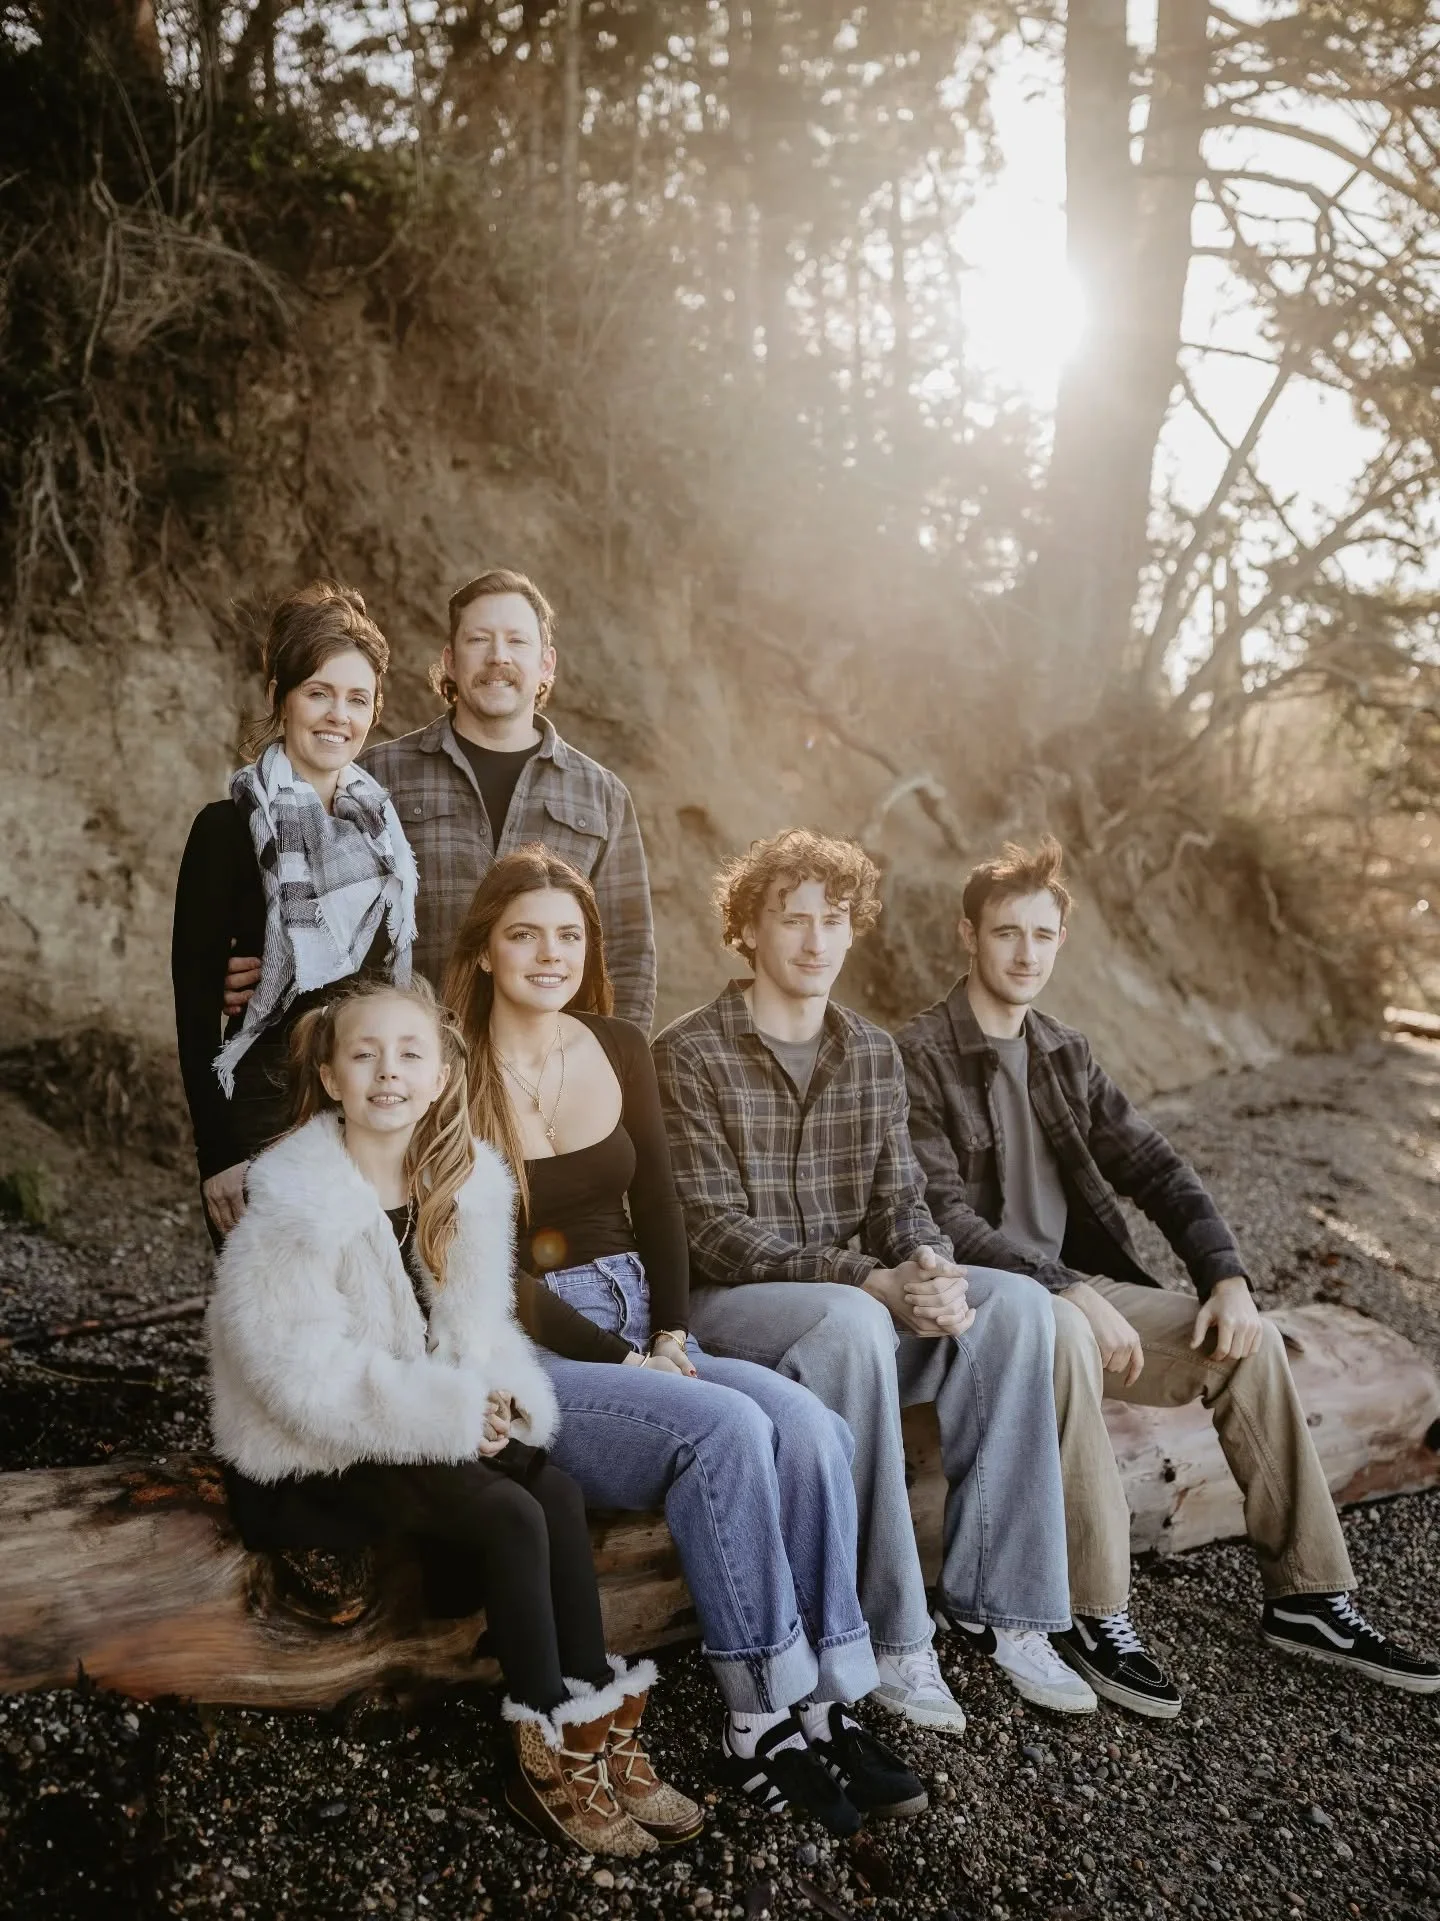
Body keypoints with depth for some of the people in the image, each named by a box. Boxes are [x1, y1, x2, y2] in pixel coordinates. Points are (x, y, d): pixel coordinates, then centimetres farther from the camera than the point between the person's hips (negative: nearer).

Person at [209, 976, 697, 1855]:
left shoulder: (463, 1178, 0)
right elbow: (303, 1371, -24)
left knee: (557, 1492, -17)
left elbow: (475, 1324, 6)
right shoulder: (293, 1203, -19)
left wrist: (500, 1393, -15)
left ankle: (603, 1729, -8)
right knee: (508, 1517, -22)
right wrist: (456, 1411, -25)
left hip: (414, 1429, 6)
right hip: (300, 1460, -6)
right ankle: (551, 1761, -9)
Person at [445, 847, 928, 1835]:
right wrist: (622, 1361, -14)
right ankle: (766, 1722, -14)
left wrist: (670, 1336, -4)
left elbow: (657, 1210, 11)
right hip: (524, 1356, -5)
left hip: (639, 1326, 5)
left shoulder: (620, 1050, 9)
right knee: (727, 1430, -29)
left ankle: (830, 1705, -11)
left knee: (811, 1428, -20)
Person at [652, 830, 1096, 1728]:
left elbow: (900, 1199, 7)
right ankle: (893, 1640, -25)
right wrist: (871, 1280, -26)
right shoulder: (690, 1056, -8)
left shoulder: (874, 1053, 11)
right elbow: (715, 1233, -15)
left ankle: (1004, 1605, -14)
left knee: (1015, 1303, -18)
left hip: (858, 1297, 6)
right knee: (852, 1325, -36)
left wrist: (932, 1270, -18)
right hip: (727, 1301, -5)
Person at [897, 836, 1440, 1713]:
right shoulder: (919, 1058, -10)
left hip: (1075, 1287, 7)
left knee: (1252, 1339, -10)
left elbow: (1155, 1167, 9)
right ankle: (1099, 1618, -27)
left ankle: (1310, 1596, 1)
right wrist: (1073, 1295, -24)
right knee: (1063, 1333, -38)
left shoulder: (1064, 1053, 12)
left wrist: (1229, 1276, -6)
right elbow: (944, 1221, -18)